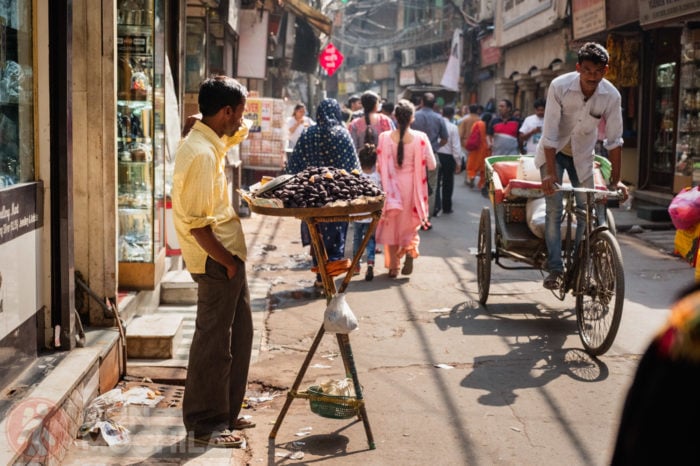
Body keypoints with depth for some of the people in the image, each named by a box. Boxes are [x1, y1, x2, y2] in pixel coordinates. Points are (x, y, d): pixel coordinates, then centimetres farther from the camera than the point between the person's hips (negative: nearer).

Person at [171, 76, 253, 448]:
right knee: (214, 344, 0)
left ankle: (225, 413, 30)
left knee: (239, 335, 18)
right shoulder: (201, 153, -22)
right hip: (217, 260, -10)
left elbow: (238, 134, 32)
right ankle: (204, 424, 13)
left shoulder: (209, 141, 8)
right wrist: (226, 261, -16)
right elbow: (196, 223, -24)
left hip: (229, 254, 10)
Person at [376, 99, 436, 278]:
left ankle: (393, 266, 16)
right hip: (412, 187, 0)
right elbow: (431, 165, -9)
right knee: (410, 223, 20)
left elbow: (379, 166, -9)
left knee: (392, 224, 14)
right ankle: (410, 249, -6)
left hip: (392, 187, 0)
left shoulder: (385, 137, -11)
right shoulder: (420, 138, -12)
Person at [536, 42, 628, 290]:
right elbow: (550, 133, -25)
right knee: (554, 209, -11)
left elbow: (614, 140, -11)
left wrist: (615, 180, -10)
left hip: (582, 156, 2)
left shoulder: (611, 96, -19)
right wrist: (550, 173, -30)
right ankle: (555, 269, -4)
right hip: (554, 152, -2)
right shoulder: (560, 86, -25)